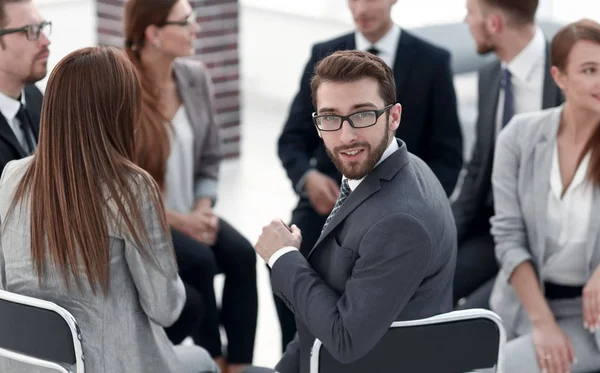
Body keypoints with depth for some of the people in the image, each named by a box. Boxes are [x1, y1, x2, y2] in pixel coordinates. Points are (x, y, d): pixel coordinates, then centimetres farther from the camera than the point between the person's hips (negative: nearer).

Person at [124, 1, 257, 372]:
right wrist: (175, 220, -18)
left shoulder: (196, 77, 1)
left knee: (241, 253, -21)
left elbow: (210, 157, 8)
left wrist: (203, 210, -9)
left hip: (190, 212, 5)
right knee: (200, 261, -29)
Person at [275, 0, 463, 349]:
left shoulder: (431, 61, -1)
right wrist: (308, 176, -15)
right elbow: (293, 139, 8)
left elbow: (447, 156, 0)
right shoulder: (324, 56, 7)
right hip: (331, 198, 2)